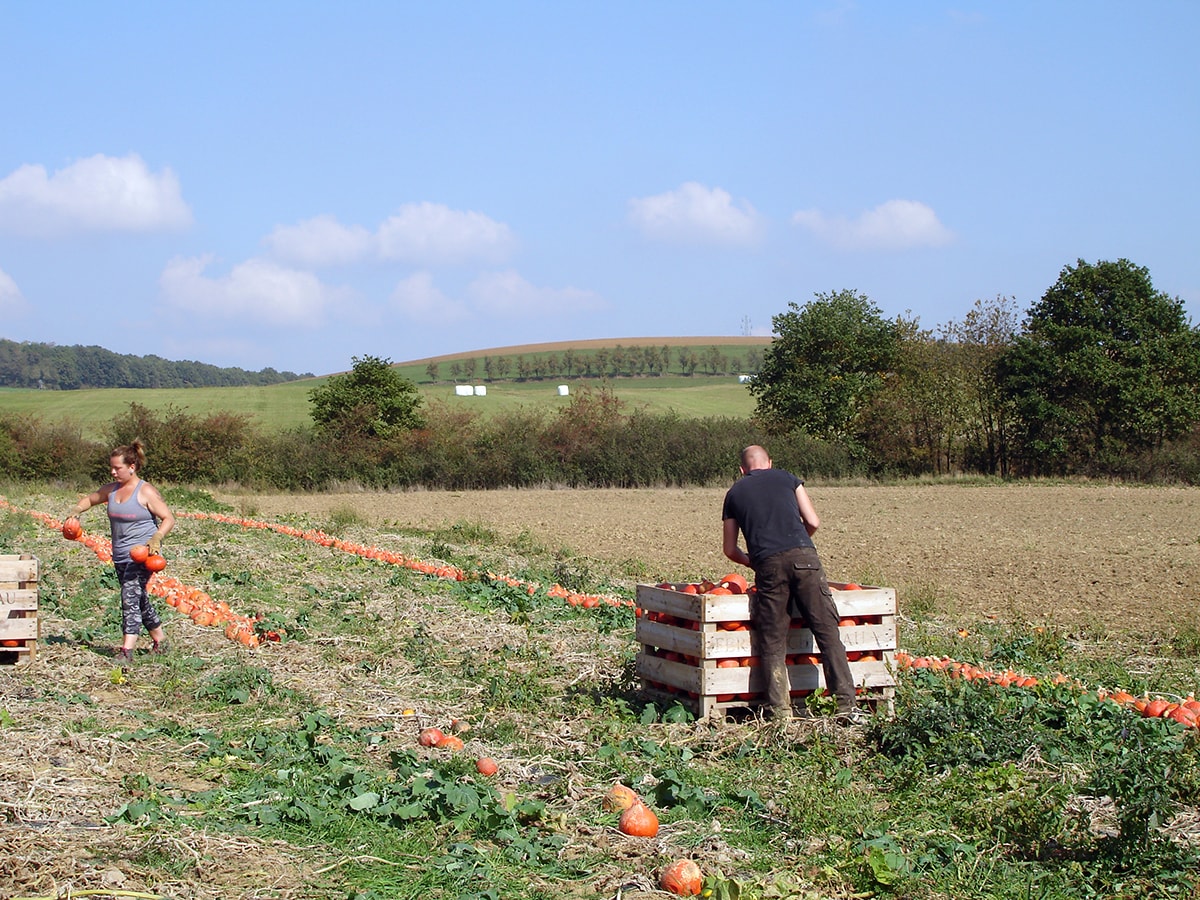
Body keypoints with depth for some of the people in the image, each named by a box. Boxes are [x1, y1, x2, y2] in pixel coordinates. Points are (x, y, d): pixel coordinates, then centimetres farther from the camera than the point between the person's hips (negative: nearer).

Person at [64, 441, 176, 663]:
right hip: (120, 556, 8)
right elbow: (90, 499, 24)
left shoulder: (146, 492, -11)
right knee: (139, 599, 15)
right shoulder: (111, 489, 9)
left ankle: (127, 650, -21)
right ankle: (159, 638, 31)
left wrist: (156, 538, -27)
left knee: (130, 597, -18)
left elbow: (169, 518, -11)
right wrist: (77, 510, 3)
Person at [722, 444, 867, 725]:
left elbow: (730, 549, 25)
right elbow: (813, 522, 15)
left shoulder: (734, 493, 22)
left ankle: (780, 711, -2)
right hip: (804, 555, 0)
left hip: (768, 564, 0)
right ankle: (847, 705, -4)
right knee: (828, 631, 1)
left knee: (773, 642, 5)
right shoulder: (786, 478, 21)